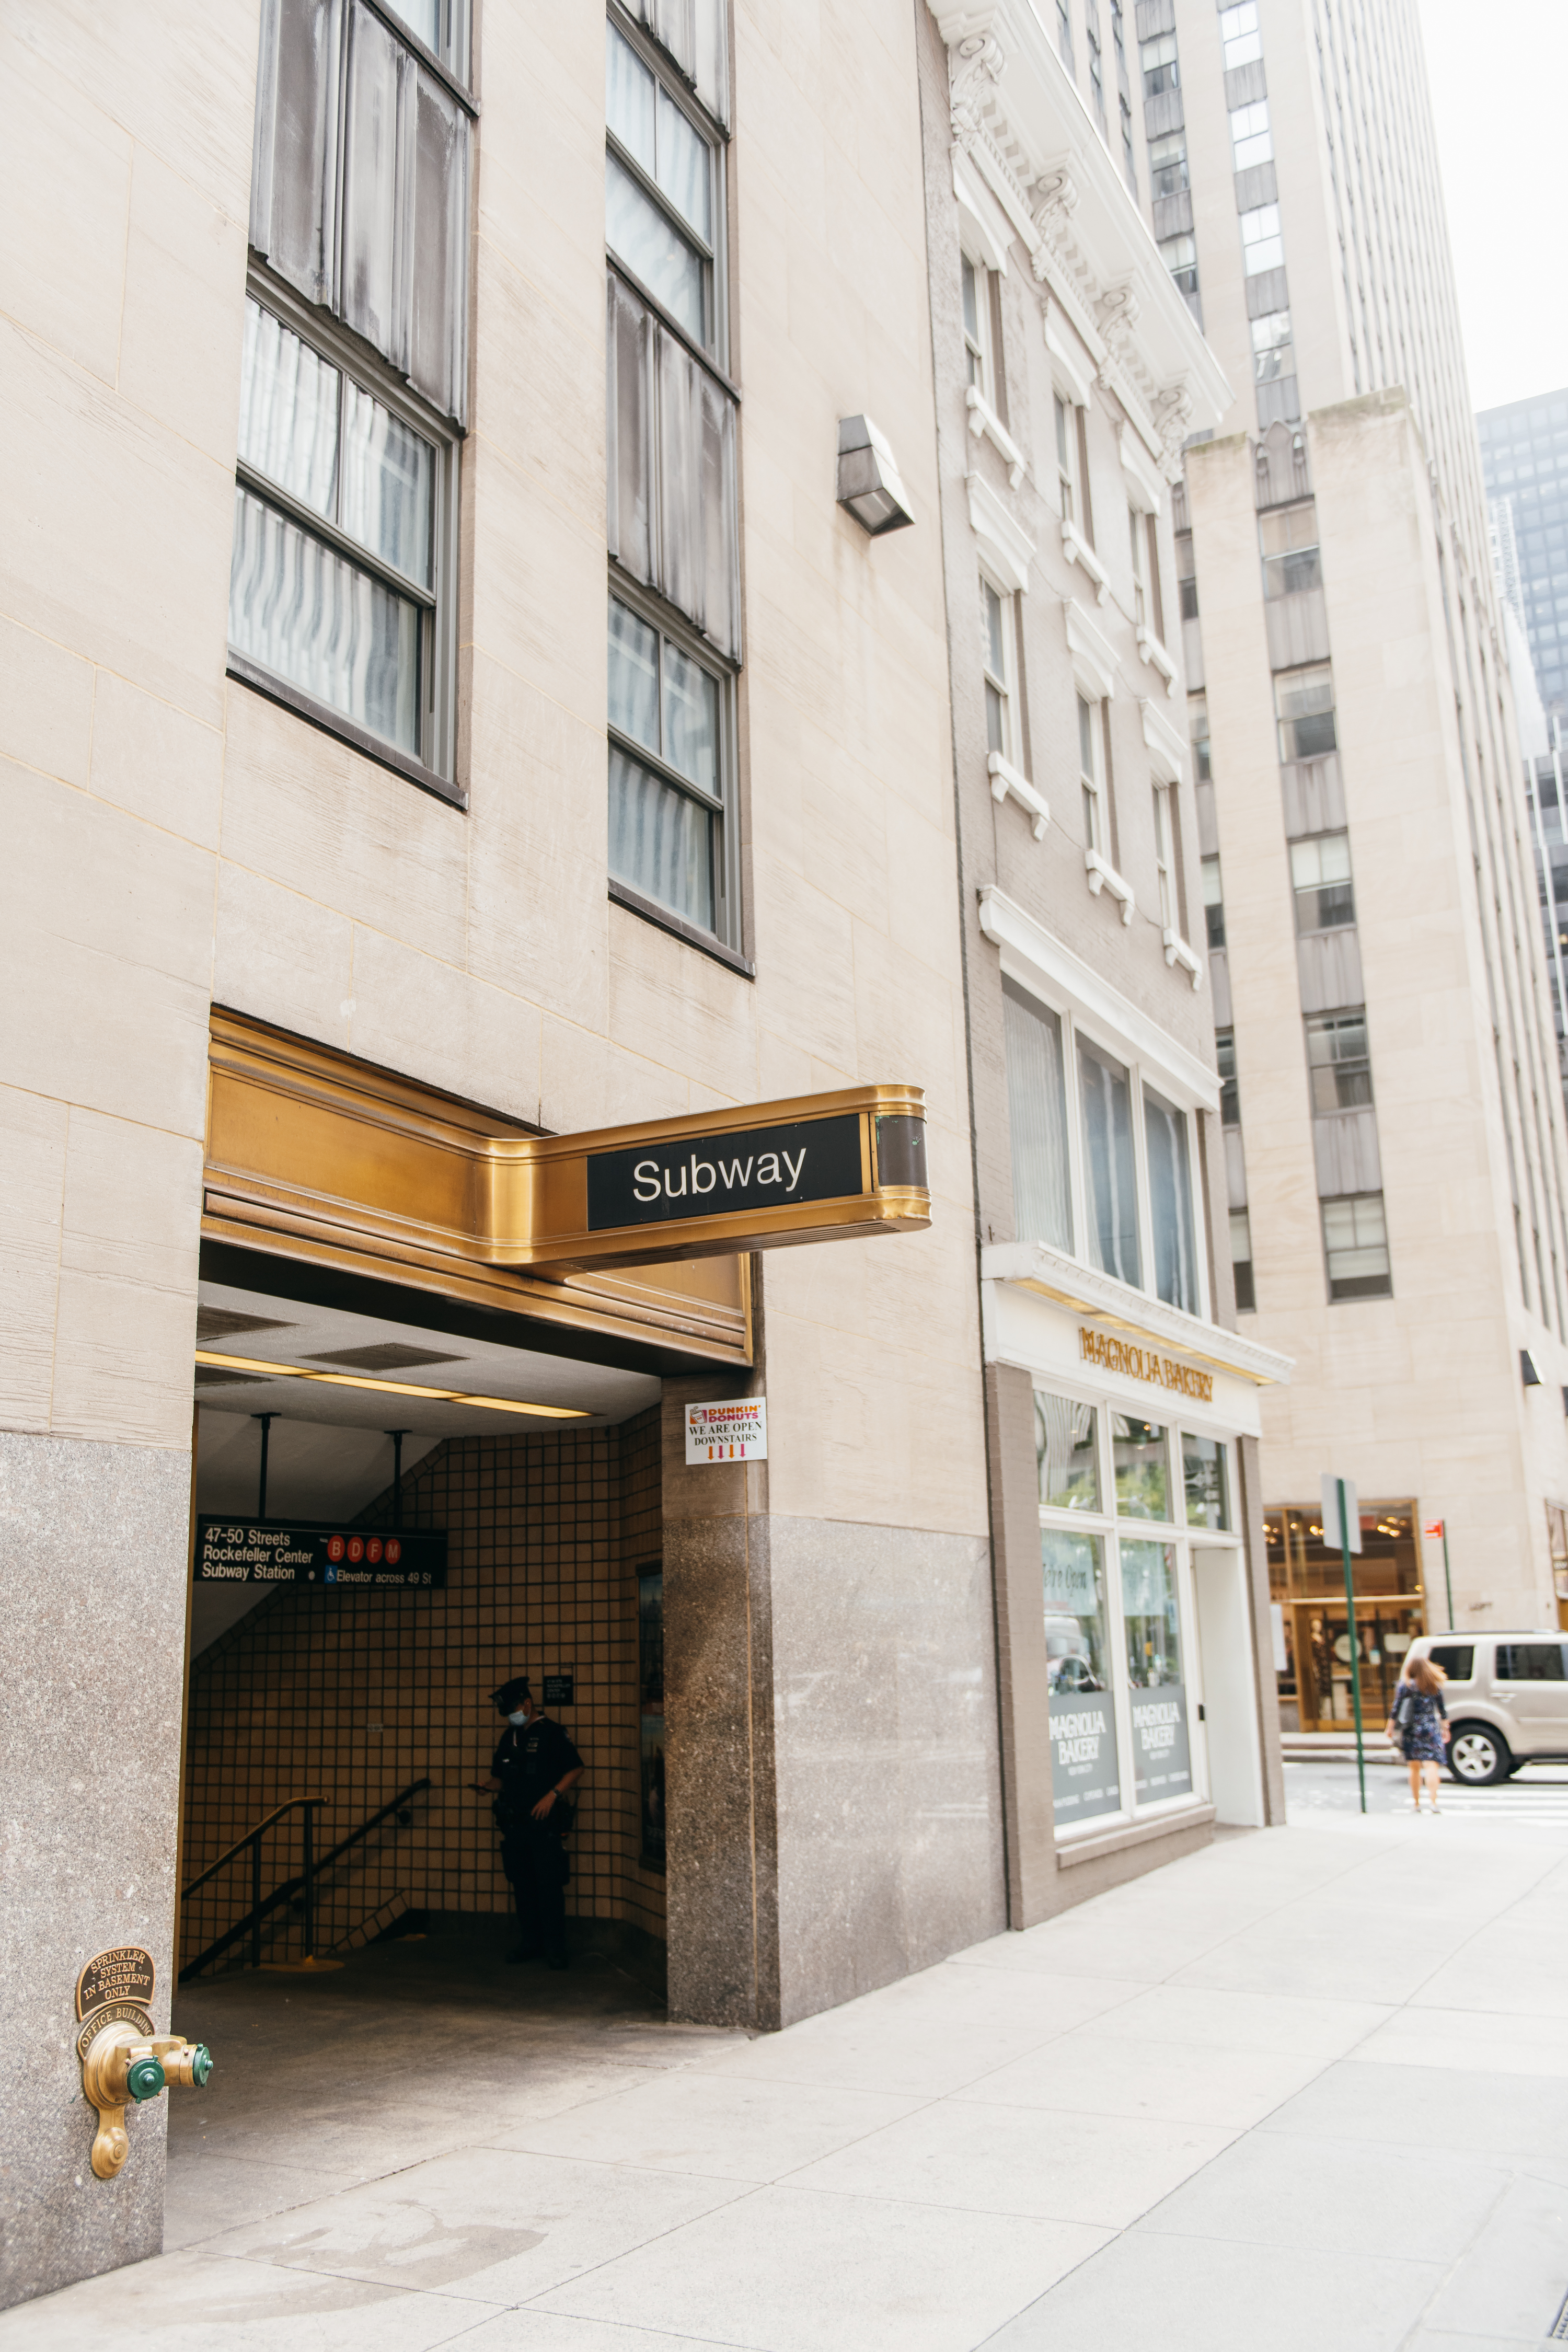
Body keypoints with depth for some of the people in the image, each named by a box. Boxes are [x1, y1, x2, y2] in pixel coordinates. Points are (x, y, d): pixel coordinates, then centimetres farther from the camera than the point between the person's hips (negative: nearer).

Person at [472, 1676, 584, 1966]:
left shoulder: (551, 1732, -5)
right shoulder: (508, 1737, 15)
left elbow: (576, 1769, -7)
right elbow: (501, 1777, 20)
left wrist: (552, 1795, -17)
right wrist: (488, 1786, -2)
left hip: (545, 1823, -6)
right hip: (514, 1823, 6)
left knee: (549, 1886, -5)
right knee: (523, 1886, 10)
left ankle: (555, 1948, 0)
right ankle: (529, 1944, 20)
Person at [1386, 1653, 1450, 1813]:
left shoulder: (1405, 1686, -2)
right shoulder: (1435, 1686, 4)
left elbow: (1396, 1709, -4)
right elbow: (1443, 1711, 8)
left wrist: (1391, 1728, 4)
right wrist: (1445, 1729, 18)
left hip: (1411, 1731, 0)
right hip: (1431, 1729, 0)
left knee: (1415, 1768, 9)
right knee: (1431, 1765, -7)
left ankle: (1416, 1804, 14)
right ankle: (1433, 1801, -21)